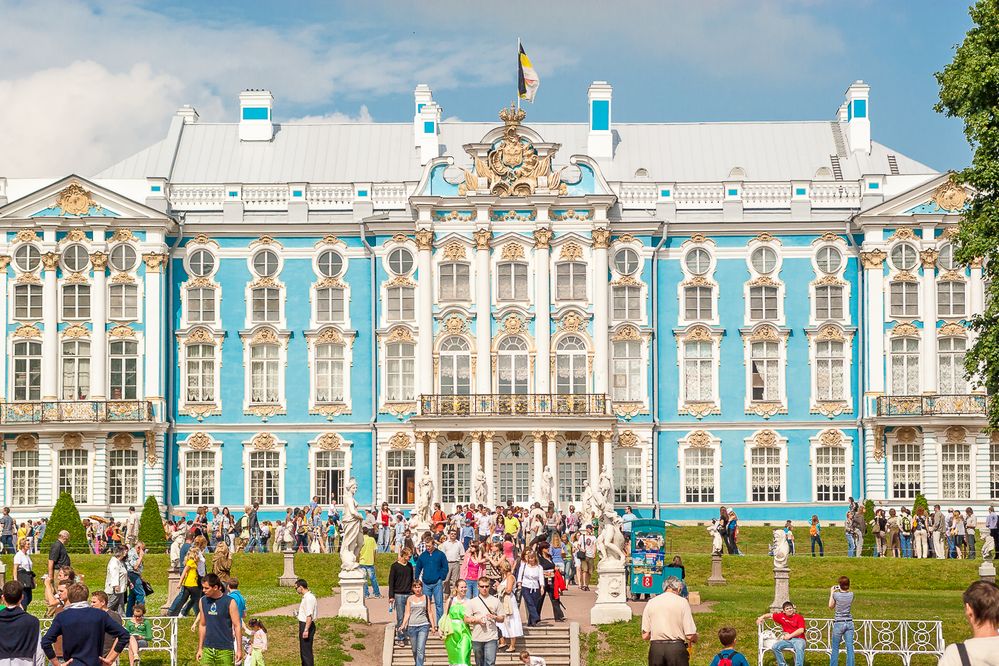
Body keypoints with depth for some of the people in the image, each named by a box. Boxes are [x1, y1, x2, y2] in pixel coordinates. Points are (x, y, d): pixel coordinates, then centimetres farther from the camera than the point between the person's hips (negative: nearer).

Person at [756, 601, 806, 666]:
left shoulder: (799, 617, 2)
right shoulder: (781, 616, 14)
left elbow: (801, 630, -9)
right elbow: (770, 615, 26)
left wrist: (790, 635, -12)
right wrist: (761, 617, 9)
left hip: (798, 639, -4)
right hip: (787, 640, 4)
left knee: (799, 648, -39)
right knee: (775, 647, -21)